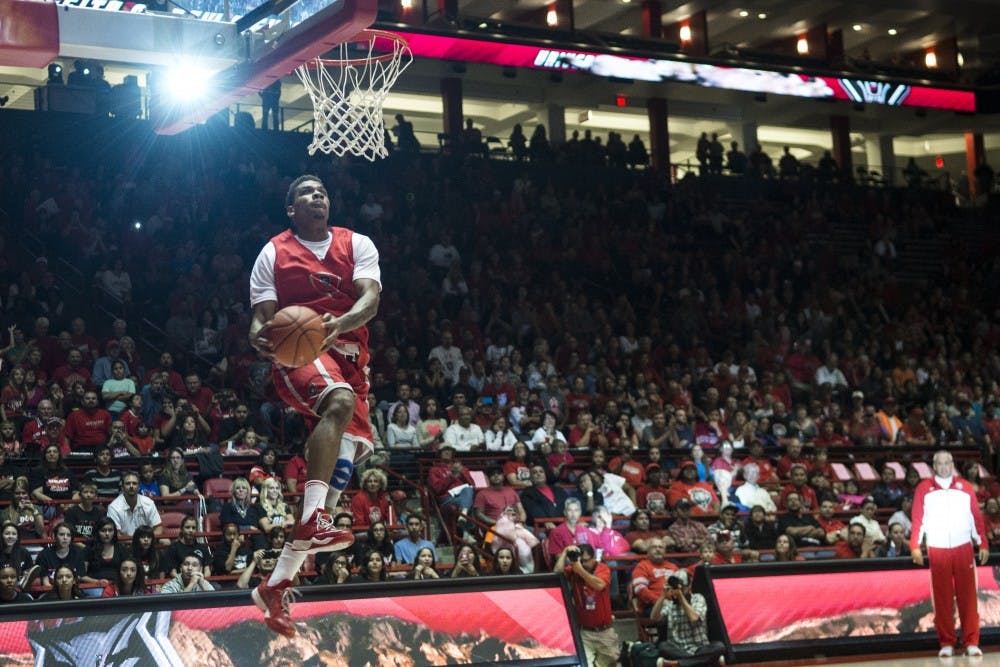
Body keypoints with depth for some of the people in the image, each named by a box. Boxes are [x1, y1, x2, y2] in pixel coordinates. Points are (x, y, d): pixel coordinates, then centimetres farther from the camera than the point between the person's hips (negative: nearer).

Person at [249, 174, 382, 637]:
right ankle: (312, 522, -47)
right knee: (340, 402, -38)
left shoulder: (356, 245, 10)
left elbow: (370, 299, -6)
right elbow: (262, 316, 3)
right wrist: (259, 336, -23)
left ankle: (275, 586, 4)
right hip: (299, 355, -4)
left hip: (349, 357, 4)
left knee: (341, 467, -3)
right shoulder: (274, 253, 7)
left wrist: (340, 323, -29)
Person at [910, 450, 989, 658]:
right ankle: (946, 644, 6)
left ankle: (971, 642, 0)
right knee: (942, 599, 0)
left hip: (964, 549, 1)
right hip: (937, 551, -1)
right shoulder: (924, 488, 6)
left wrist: (983, 544, 0)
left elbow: (976, 516, 8)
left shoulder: (965, 487, 10)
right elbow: (917, 519, 2)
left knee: (968, 598, -2)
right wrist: (915, 546, -7)